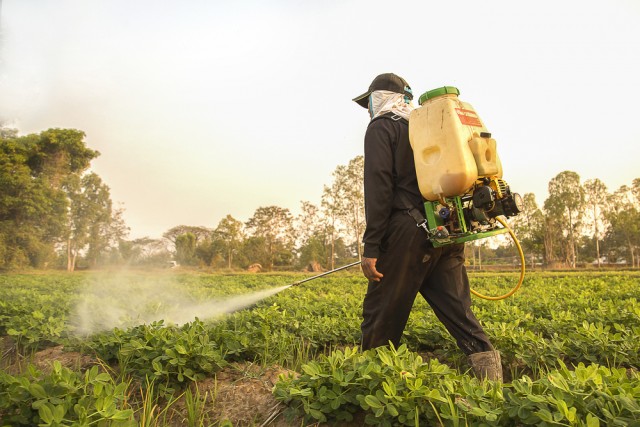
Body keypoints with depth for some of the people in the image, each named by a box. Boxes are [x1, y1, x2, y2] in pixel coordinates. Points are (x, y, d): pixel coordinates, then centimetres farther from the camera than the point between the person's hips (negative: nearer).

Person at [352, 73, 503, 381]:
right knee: (456, 307, 8)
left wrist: (371, 247, -13)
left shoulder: (381, 128, 3)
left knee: (382, 313, 2)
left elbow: (378, 188, -10)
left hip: (409, 232, -7)